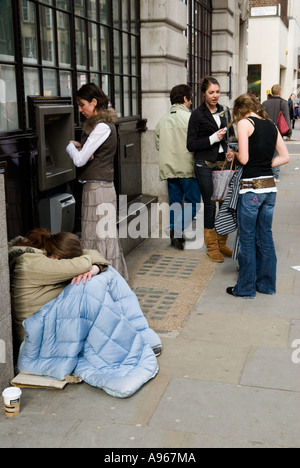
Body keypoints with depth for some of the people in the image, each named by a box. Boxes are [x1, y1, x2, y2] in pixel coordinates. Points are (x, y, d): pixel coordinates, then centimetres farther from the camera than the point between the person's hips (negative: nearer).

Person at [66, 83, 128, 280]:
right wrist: (80, 147, -4)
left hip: (98, 189, -10)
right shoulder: (100, 124, 15)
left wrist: (71, 145, 2)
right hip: (95, 187, 10)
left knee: (99, 237, -4)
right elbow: (89, 155, 18)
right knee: (101, 235, 13)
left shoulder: (102, 127, -16)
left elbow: (80, 159, -17)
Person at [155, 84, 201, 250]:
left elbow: (158, 145, 13)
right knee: (192, 202, 0)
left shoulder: (162, 120, 10)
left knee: (174, 203, 12)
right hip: (187, 168, -6)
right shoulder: (189, 117, -8)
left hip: (168, 169, 6)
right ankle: (178, 230, -15)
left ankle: (175, 234, 13)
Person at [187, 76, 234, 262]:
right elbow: (191, 145, -8)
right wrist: (213, 138, -15)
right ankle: (212, 246, 14)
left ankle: (222, 243, 21)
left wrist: (230, 150, 5)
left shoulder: (224, 111, 11)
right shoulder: (197, 115, -5)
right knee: (210, 205, 1)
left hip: (223, 162, 5)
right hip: (205, 165, -5)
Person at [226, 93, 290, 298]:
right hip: (270, 186, 6)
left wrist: (235, 154, 8)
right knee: (265, 236, 16)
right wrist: (266, 164, 13)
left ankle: (246, 288, 14)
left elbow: (244, 159, -12)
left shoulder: (245, 123, -6)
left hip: (251, 188, -6)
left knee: (247, 239, 4)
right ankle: (267, 284, 26)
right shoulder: (271, 125, 12)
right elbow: (285, 157, 10)